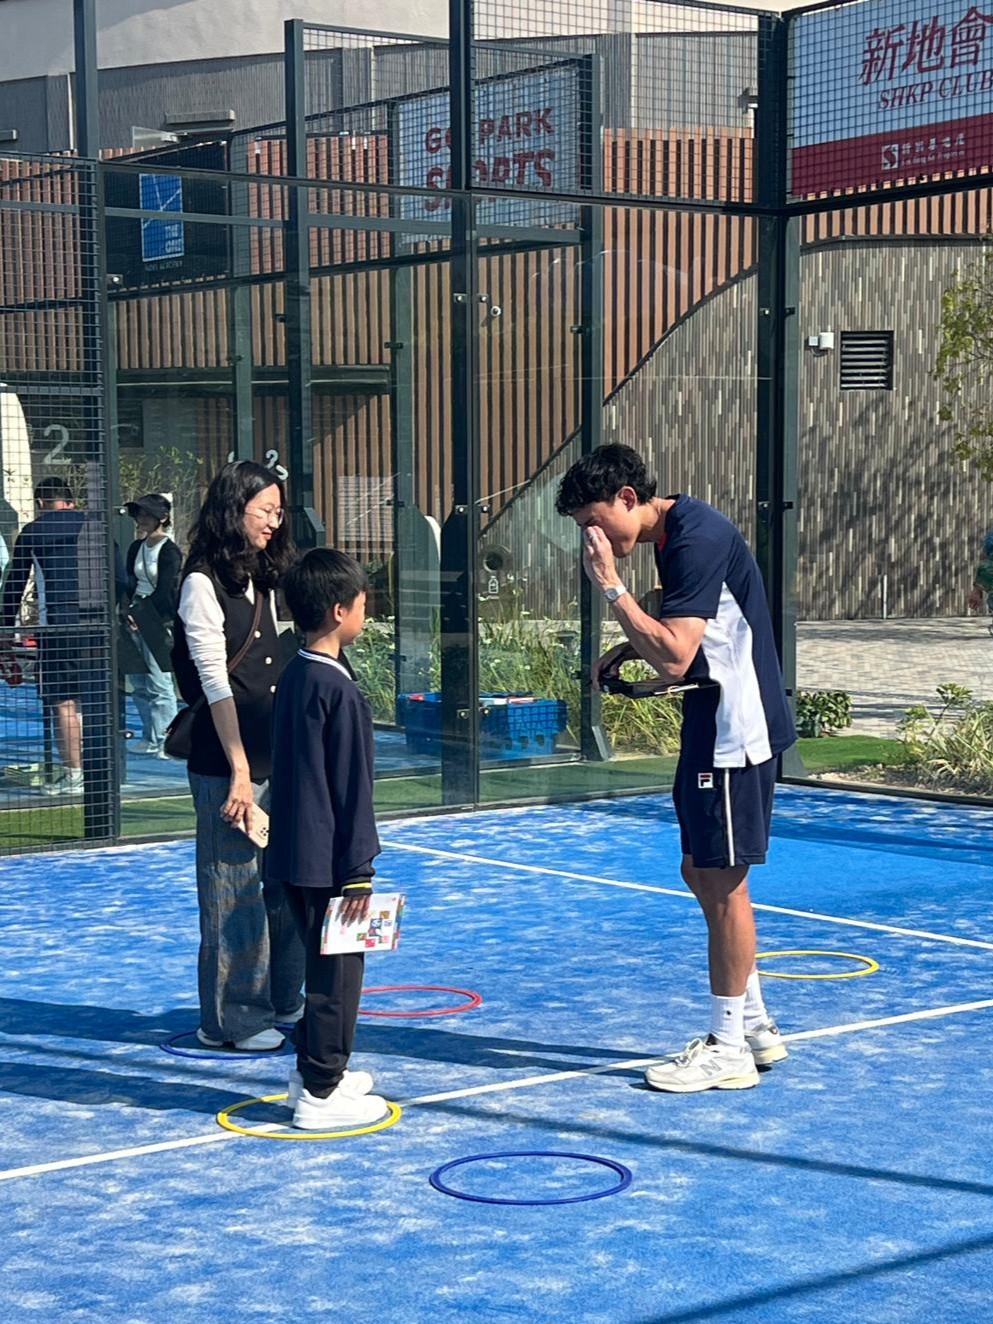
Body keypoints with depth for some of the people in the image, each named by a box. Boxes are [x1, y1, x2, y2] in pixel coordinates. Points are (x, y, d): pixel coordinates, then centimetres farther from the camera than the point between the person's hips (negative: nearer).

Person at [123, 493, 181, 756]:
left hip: (158, 620, -8)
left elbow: (163, 592, -12)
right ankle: (150, 738, 15)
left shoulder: (170, 551, -8)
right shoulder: (136, 548, 14)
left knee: (158, 683, -7)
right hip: (137, 618, 8)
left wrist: (139, 614, -12)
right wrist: (129, 611, -1)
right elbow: (132, 583, 15)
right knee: (139, 682, 8)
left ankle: (164, 741, -2)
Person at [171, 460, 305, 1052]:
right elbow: (216, 685, -14)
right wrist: (240, 770, -17)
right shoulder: (204, 583, -10)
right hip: (228, 764, -8)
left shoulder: (263, 579, 14)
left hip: (279, 757, 8)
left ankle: (285, 999, 26)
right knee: (235, 891, -1)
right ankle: (232, 1019, 10)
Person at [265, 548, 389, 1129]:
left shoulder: (294, 676, 9)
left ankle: (317, 1070, 29)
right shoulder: (339, 689, -18)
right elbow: (351, 789, -18)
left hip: (296, 854, 9)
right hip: (327, 859, -9)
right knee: (338, 972, 0)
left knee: (326, 966, 20)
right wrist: (358, 870, -14)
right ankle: (322, 1093, 6)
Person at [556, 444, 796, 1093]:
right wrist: (631, 647, 8)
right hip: (715, 728, 10)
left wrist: (612, 587, -22)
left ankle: (728, 1048, 7)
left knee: (723, 881, -3)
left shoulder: (696, 538, -21)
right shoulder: (674, 532, 10)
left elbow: (674, 658, -27)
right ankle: (754, 1023, 25)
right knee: (702, 871, 15)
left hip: (735, 730, -10)